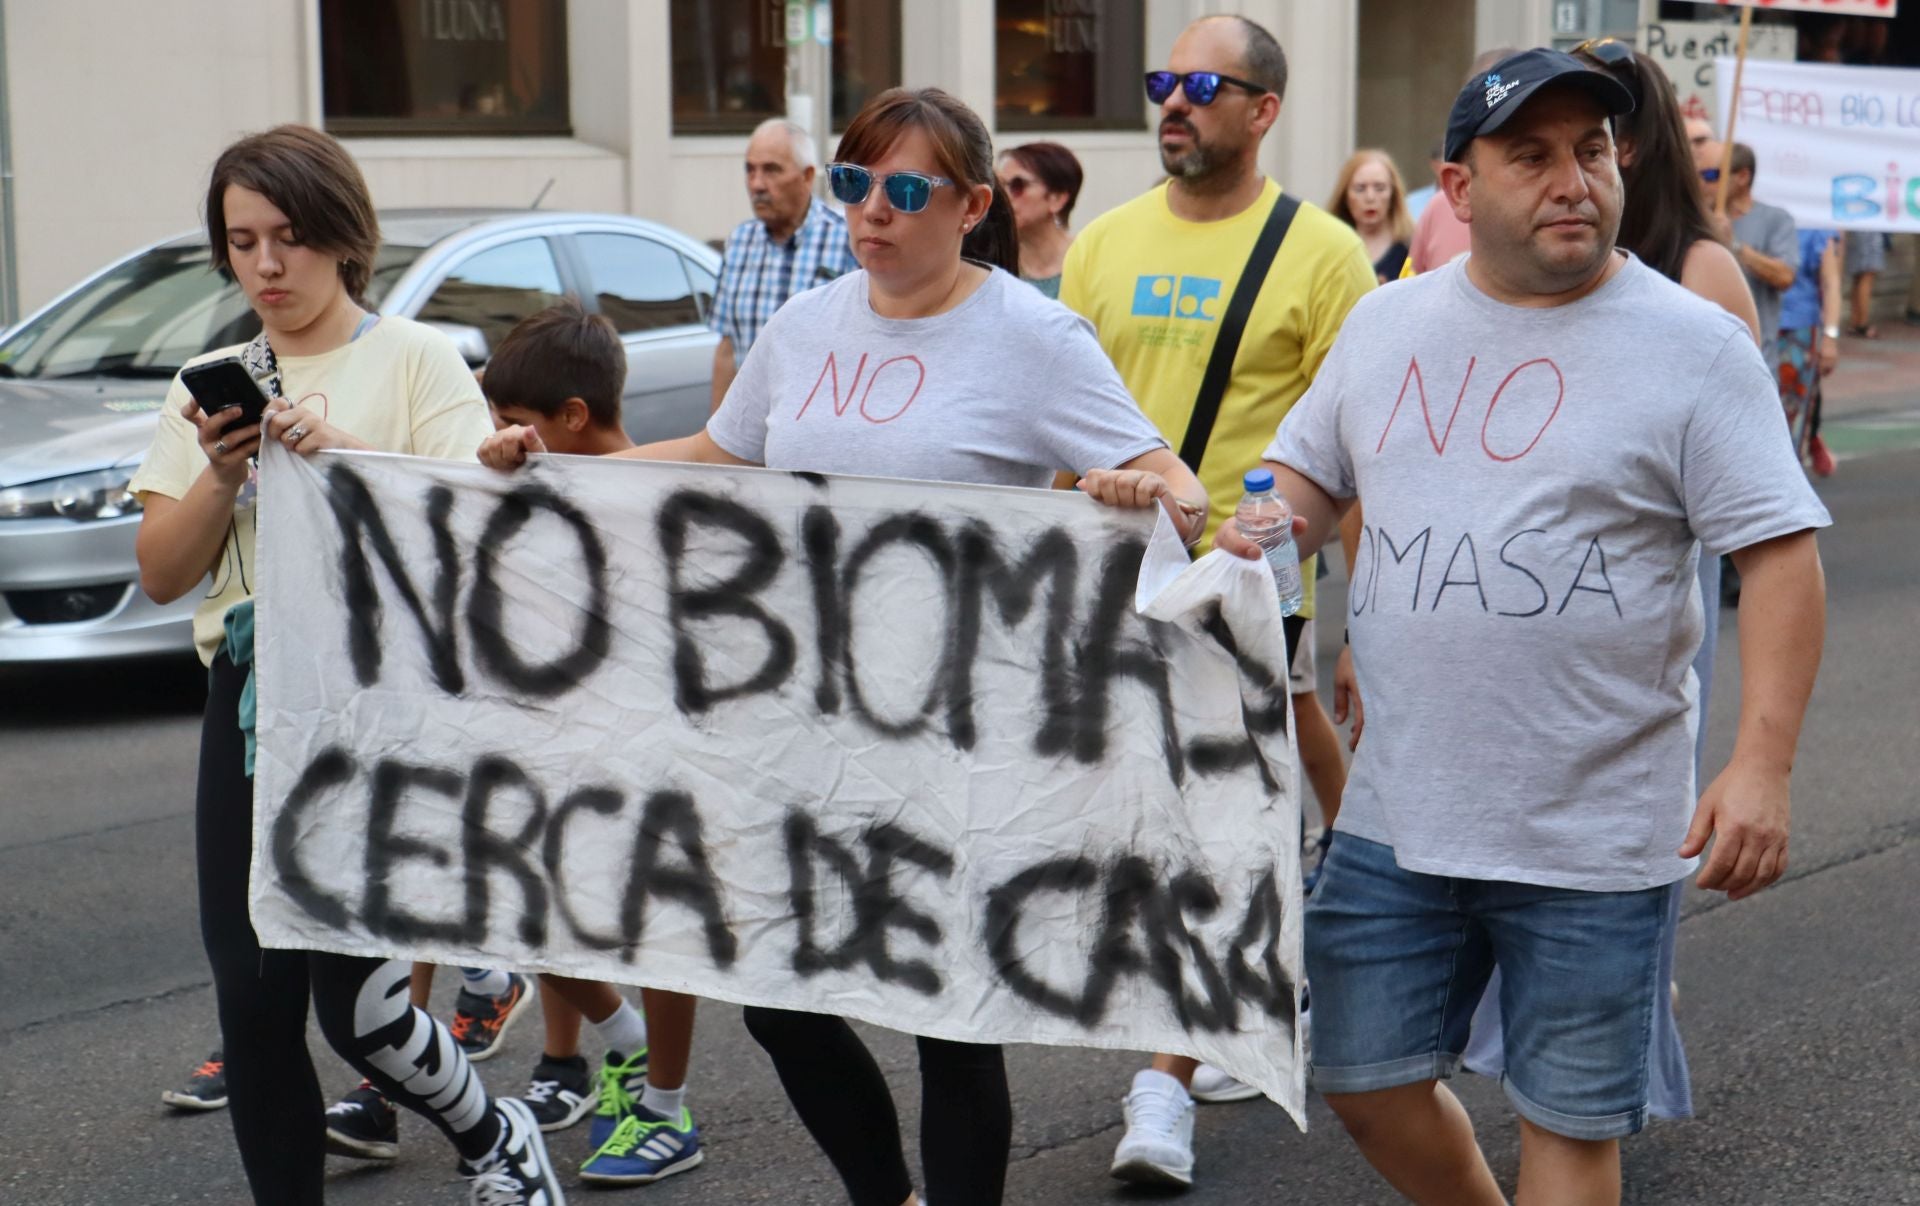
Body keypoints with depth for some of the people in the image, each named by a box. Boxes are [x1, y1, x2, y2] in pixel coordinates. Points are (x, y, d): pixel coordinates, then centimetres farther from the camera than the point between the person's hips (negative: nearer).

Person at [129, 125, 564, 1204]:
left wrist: (339, 454, -20)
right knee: (253, 1005, 3)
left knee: (355, 1001, -9)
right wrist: (221, 470, -8)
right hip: (252, 700, 5)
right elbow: (162, 575, 9)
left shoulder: (415, 358, 1)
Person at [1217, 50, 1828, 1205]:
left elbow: (1783, 556, -9)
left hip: (1595, 838, -4)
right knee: (1370, 1084, 13)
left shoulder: (1696, 345, -6)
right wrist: (1257, 531, -5)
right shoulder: (1386, 324, 7)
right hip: (1398, 814, 4)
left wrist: (1763, 765, -19)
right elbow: (1308, 477, 19)